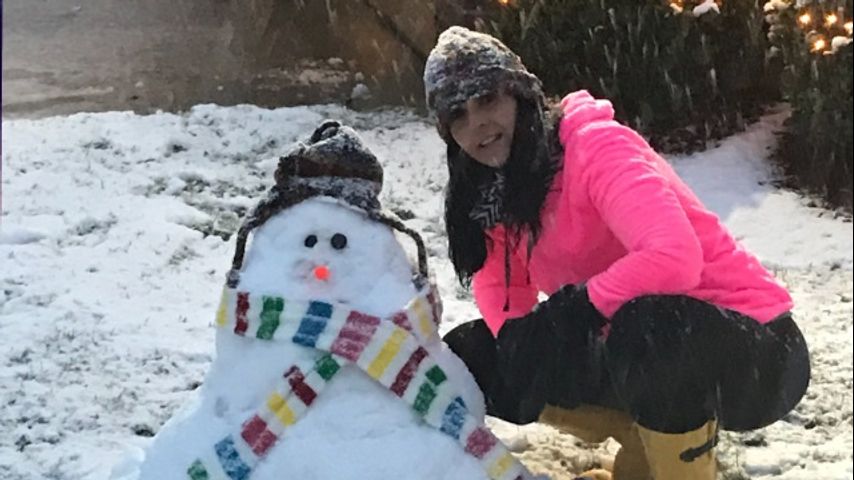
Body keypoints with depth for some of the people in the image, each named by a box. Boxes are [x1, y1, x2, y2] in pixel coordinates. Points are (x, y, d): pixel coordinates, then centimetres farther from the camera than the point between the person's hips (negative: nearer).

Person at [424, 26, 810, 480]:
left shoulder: (593, 145, -21)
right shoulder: (496, 190, 2)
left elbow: (674, 258, -34)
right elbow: (500, 287, 8)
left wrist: (574, 307, -25)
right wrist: (518, 341, -13)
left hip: (751, 347, -8)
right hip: (641, 342, 8)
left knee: (648, 331, -41)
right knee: (474, 355, 2)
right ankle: (648, 441, 12)